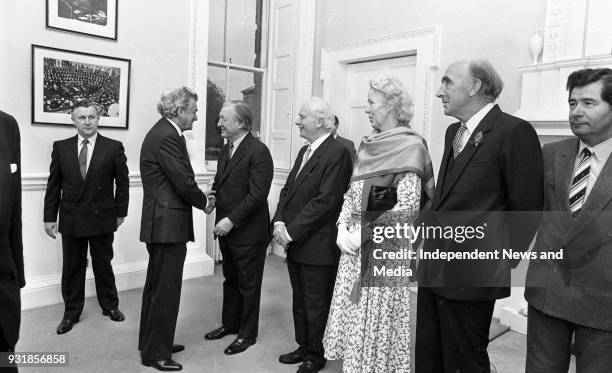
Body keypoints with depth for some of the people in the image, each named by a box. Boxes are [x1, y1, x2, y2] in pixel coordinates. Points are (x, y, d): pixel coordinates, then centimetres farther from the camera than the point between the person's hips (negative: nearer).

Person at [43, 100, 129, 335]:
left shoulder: (114, 147, -2)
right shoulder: (61, 148, 4)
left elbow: (122, 183, 1)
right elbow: (53, 185, 5)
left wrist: (120, 212, 0)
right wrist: (50, 217, 3)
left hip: (102, 218, -1)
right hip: (71, 219, 2)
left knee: (103, 265, 11)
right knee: (72, 267, 10)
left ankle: (110, 306, 28)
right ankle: (71, 313, 25)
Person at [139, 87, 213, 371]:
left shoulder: (161, 132, 13)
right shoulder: (168, 137, -19)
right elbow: (184, 182, -21)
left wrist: (200, 196, 8)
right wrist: (204, 201, -4)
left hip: (158, 223, 11)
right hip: (169, 225, -11)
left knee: (156, 287, 20)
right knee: (166, 290, 1)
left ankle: (151, 342, 36)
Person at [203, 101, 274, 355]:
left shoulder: (258, 151, -17)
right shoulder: (225, 150, 11)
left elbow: (257, 194, -22)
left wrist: (232, 220, -23)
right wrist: (211, 196, -2)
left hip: (249, 232, -8)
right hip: (226, 229, 8)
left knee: (248, 285, 8)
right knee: (230, 280, 22)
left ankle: (247, 334, 25)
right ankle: (229, 324, 39)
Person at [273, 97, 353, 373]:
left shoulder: (337, 153, -15)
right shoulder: (304, 150, 13)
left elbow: (326, 200, -21)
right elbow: (288, 189, 13)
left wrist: (292, 231, -18)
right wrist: (279, 222, -3)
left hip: (317, 246, -8)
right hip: (295, 244, 8)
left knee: (315, 306, 9)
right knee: (300, 303, 20)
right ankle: (303, 347, 38)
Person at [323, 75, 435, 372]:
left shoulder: (409, 146, -12)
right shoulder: (368, 145, 9)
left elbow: (407, 207, -18)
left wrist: (364, 234, -16)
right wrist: (343, 228, -2)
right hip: (355, 245, 7)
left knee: (375, 316, 6)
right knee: (350, 311, 14)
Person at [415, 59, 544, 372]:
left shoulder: (514, 132, -13)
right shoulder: (453, 131, 13)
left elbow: (526, 208, -12)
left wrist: (503, 261, -5)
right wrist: (433, 226, 8)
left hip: (471, 276, -8)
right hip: (432, 269, 8)